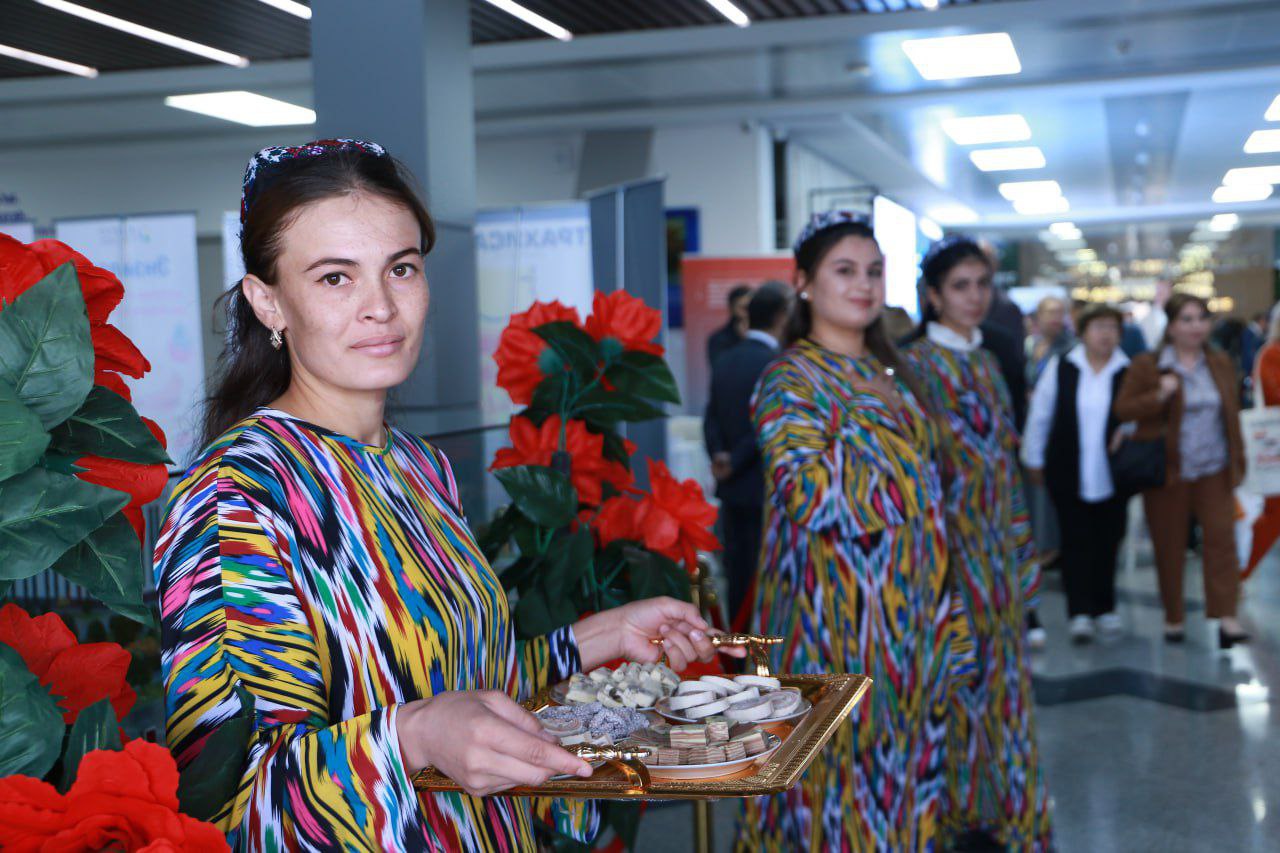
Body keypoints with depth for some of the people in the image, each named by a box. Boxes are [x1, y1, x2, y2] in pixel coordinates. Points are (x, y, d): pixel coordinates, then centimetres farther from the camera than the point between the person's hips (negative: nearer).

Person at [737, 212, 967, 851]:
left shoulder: (886, 372, 11)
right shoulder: (791, 382, -11)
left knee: (902, 745, 14)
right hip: (842, 609, -7)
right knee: (849, 753, 0)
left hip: (905, 607, 7)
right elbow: (815, 498, -21)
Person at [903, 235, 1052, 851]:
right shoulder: (918, 364, -10)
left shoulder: (985, 363, 12)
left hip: (996, 539, 7)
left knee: (997, 664, 12)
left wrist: (1017, 541, 13)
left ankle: (994, 803, 24)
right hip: (951, 537, -7)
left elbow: (1004, 453, 15)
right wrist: (934, 541, -16)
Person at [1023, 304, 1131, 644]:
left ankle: (1104, 607, 24)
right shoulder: (1060, 369, -3)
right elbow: (1040, 415, 4)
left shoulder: (1129, 373, -2)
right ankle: (1080, 612, 5)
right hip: (1069, 473, -1)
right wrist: (1034, 458, 8)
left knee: (1107, 540, 9)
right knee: (1076, 540, 1)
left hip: (1112, 473, 1)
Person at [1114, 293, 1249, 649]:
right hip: (1168, 471, -3)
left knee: (1222, 536, -10)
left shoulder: (1220, 364, 9)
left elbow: (1232, 414, 14)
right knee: (1170, 546, 5)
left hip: (1214, 471, 3)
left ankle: (1226, 617, -9)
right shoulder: (1146, 365, -4)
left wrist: (1238, 460, 11)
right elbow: (1122, 409, -8)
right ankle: (1173, 618, 18)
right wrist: (1160, 395, -22)